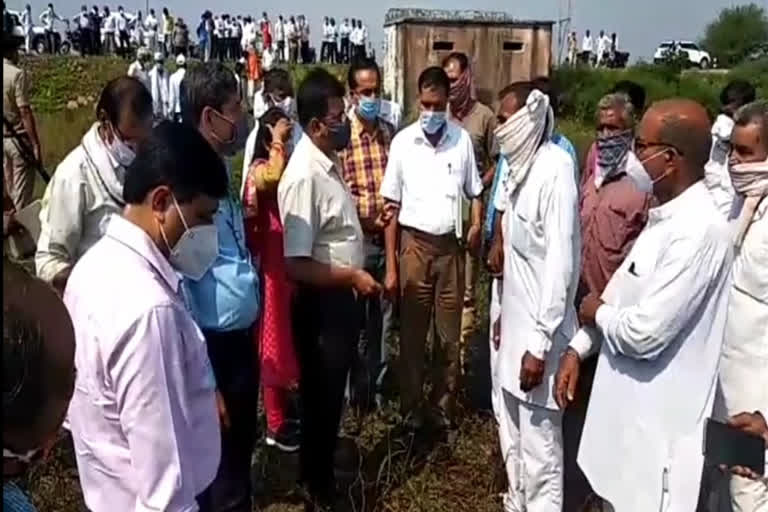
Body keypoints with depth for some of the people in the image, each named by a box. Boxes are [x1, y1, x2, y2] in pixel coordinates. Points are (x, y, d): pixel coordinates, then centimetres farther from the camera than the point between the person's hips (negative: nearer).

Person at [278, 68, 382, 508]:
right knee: (320, 395, 11)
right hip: (322, 302, -9)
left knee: (334, 390, 24)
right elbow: (296, 266, -27)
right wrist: (353, 277, -21)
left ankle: (328, 466, 46)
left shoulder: (331, 160, 2)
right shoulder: (304, 176, -26)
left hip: (342, 298, 9)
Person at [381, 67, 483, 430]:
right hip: (415, 245, -1)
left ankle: (445, 405, 26)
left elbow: (474, 191, 10)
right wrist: (390, 265, -5)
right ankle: (411, 408, 23)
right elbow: (391, 205, -2)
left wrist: (477, 224, -12)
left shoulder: (462, 139, 0)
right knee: (412, 333, 8)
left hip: (451, 245, 1)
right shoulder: (403, 141, -4)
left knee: (450, 334, 10)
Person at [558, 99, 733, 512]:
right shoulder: (665, 216, 6)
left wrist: (596, 313, -8)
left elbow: (645, 333, -28)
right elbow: (623, 293, 14)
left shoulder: (698, 231, -26)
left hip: (658, 426, -9)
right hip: (630, 409, 9)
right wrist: (577, 349, 7)